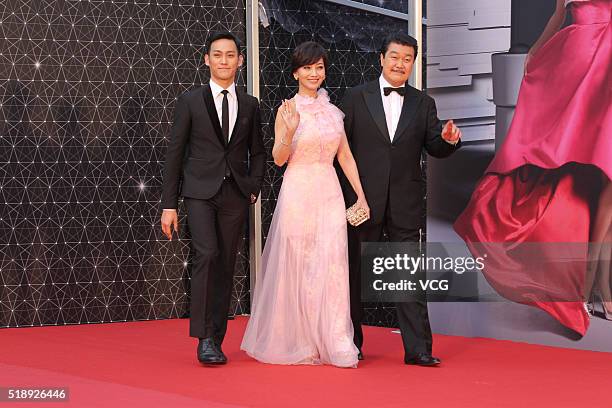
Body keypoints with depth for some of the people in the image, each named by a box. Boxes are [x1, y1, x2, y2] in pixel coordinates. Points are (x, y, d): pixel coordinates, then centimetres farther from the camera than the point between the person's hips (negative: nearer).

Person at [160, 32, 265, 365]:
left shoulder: (250, 105, 11)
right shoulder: (190, 101, 2)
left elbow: (257, 152, 20)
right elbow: (174, 153, 2)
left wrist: (254, 188, 3)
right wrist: (169, 205, -2)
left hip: (236, 196, 3)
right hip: (200, 192, -3)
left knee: (226, 267, 4)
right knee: (207, 255, -21)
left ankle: (216, 341, 12)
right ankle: (205, 338, -18)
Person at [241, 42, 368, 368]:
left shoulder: (333, 111, 11)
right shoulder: (287, 110, 0)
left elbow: (346, 157, 14)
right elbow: (278, 159, -4)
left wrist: (361, 195, 8)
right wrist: (290, 132, -21)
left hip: (329, 194, 3)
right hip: (298, 194, -3)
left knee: (332, 265, -3)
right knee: (297, 267, 0)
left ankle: (333, 343, 0)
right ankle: (297, 343, 11)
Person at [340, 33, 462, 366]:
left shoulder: (423, 104, 9)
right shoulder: (356, 98, 3)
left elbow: (435, 149, 5)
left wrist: (448, 140, -18)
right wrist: (342, 194, -5)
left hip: (405, 204, 1)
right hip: (363, 200, -1)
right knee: (357, 273, 8)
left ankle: (417, 348, 1)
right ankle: (351, 344, 19)